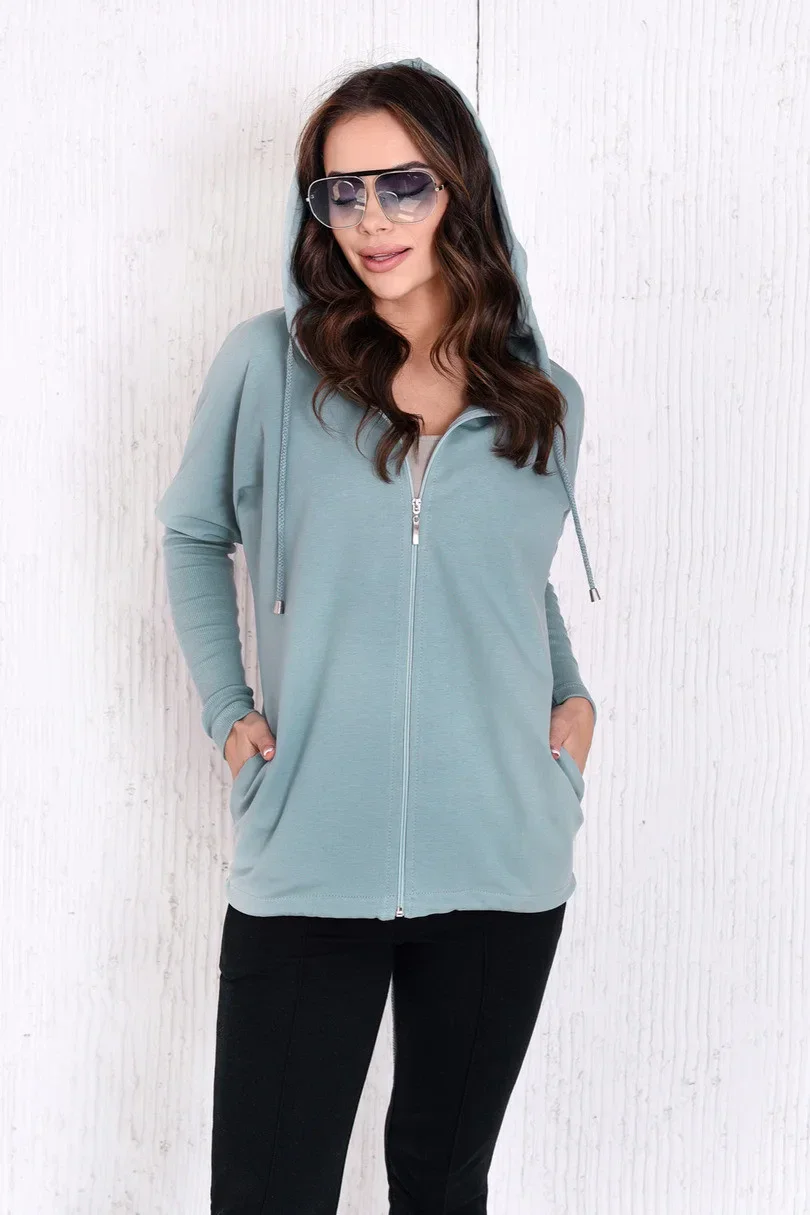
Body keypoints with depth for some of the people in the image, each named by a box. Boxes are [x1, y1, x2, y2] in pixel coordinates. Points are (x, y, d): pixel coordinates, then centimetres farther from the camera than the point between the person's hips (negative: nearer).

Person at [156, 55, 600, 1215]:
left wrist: (574, 694, 5)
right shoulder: (268, 363, -3)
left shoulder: (546, 401, 5)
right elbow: (193, 532, 12)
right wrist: (226, 709, 2)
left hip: (503, 863, 2)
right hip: (307, 864, -2)